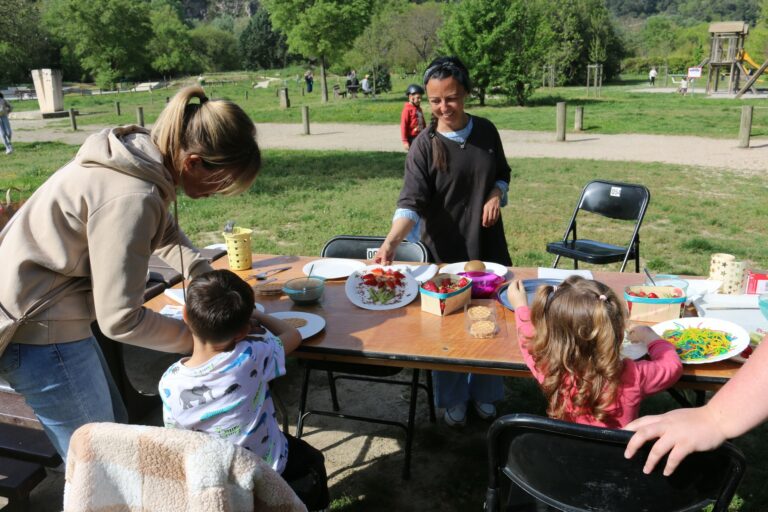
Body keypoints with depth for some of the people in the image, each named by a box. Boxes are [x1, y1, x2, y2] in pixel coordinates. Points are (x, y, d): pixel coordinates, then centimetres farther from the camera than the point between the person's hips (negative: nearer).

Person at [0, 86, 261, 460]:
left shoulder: (144, 152, -3)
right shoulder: (130, 198, -30)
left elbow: (166, 234, 15)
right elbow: (120, 318, -24)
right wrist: (196, 338, -11)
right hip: (37, 330, -9)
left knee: (115, 433, 21)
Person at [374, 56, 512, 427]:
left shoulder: (486, 132, 0)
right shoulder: (425, 145, -12)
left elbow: (502, 173, 15)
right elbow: (411, 202, -20)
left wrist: (496, 195, -7)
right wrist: (391, 242, -36)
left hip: (487, 245, 4)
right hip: (445, 250, -3)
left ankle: (484, 394, 36)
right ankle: (453, 401, 30)